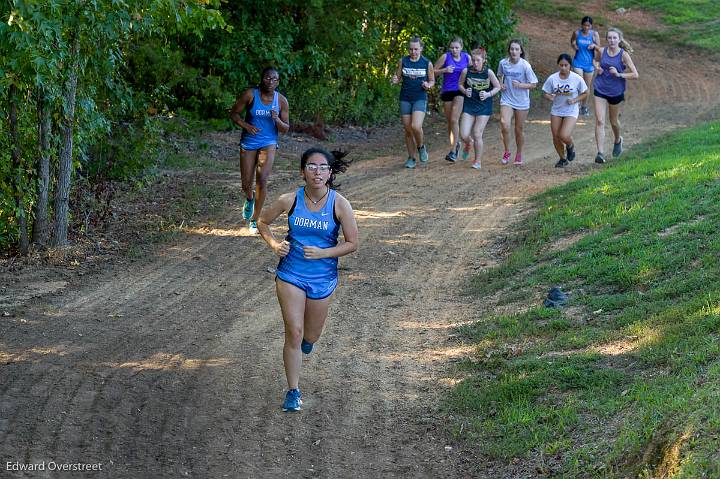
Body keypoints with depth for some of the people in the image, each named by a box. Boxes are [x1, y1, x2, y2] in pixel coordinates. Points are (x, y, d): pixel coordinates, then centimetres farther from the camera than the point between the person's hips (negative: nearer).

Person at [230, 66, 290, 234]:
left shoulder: (281, 101, -4)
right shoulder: (250, 94, -9)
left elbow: (286, 129, 1)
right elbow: (234, 113, -1)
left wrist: (277, 119, -20)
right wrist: (246, 125, -19)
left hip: (268, 144, 0)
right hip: (248, 143, 0)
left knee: (262, 180, -16)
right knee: (246, 184, 5)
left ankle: (254, 220, -2)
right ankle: (250, 198, 44)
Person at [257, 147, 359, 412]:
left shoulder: (339, 204, -12)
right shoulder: (290, 200, -10)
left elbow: (352, 243, -7)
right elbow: (262, 222, 7)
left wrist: (322, 253, -19)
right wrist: (274, 243, -11)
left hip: (322, 277, 1)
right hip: (290, 273, -1)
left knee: (311, 337, 14)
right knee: (293, 333, -7)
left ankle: (307, 339, 53)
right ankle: (293, 392, 5)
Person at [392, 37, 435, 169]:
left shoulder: (427, 63, -1)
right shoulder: (403, 61, 3)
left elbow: (432, 81, 9)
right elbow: (398, 78, 10)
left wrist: (428, 86, -14)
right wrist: (395, 80, -14)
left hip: (420, 98, -2)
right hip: (405, 98, 2)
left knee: (416, 126, -21)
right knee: (407, 129, 4)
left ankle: (421, 147, 9)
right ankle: (411, 158, 18)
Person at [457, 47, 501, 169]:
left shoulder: (488, 72, -10)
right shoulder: (466, 71, -7)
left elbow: (497, 87, 1)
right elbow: (460, 84, 9)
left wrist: (488, 94, -16)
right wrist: (465, 91, -11)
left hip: (484, 106, -2)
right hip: (469, 105, 2)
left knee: (477, 135, -5)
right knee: (464, 135, -5)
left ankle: (477, 161, 13)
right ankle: (469, 144, 33)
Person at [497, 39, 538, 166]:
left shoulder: (525, 66, -13)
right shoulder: (503, 63, -4)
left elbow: (533, 84, -8)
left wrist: (520, 85, -21)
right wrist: (501, 84, -1)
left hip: (522, 102, -1)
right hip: (507, 100, 1)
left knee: (518, 130, 8)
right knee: (504, 125, -19)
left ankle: (519, 155, 30)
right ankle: (507, 152, 2)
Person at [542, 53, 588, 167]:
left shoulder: (577, 79, -12)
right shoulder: (552, 78, -9)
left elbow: (585, 93, 1)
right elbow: (545, 93, 1)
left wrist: (575, 100, -15)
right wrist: (550, 97, -21)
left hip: (571, 112, -3)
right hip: (556, 111, 3)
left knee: (564, 136, -20)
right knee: (556, 137, 6)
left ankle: (570, 146, 17)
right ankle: (563, 159, 31)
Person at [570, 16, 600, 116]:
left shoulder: (594, 34, -6)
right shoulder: (577, 33, -5)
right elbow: (572, 41, 16)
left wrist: (594, 45, -21)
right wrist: (574, 45, -6)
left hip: (589, 63, 1)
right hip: (578, 62, -1)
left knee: (587, 86, 12)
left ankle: (584, 106, 29)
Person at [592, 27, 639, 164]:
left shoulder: (623, 55, -13)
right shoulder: (601, 51, -4)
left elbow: (635, 75, -12)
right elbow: (595, 60, 21)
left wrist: (619, 74, -24)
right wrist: (597, 67, -1)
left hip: (616, 92, -1)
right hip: (600, 90, 1)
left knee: (614, 121, 18)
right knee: (599, 121, -11)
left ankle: (617, 140, 50)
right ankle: (600, 153, -13)